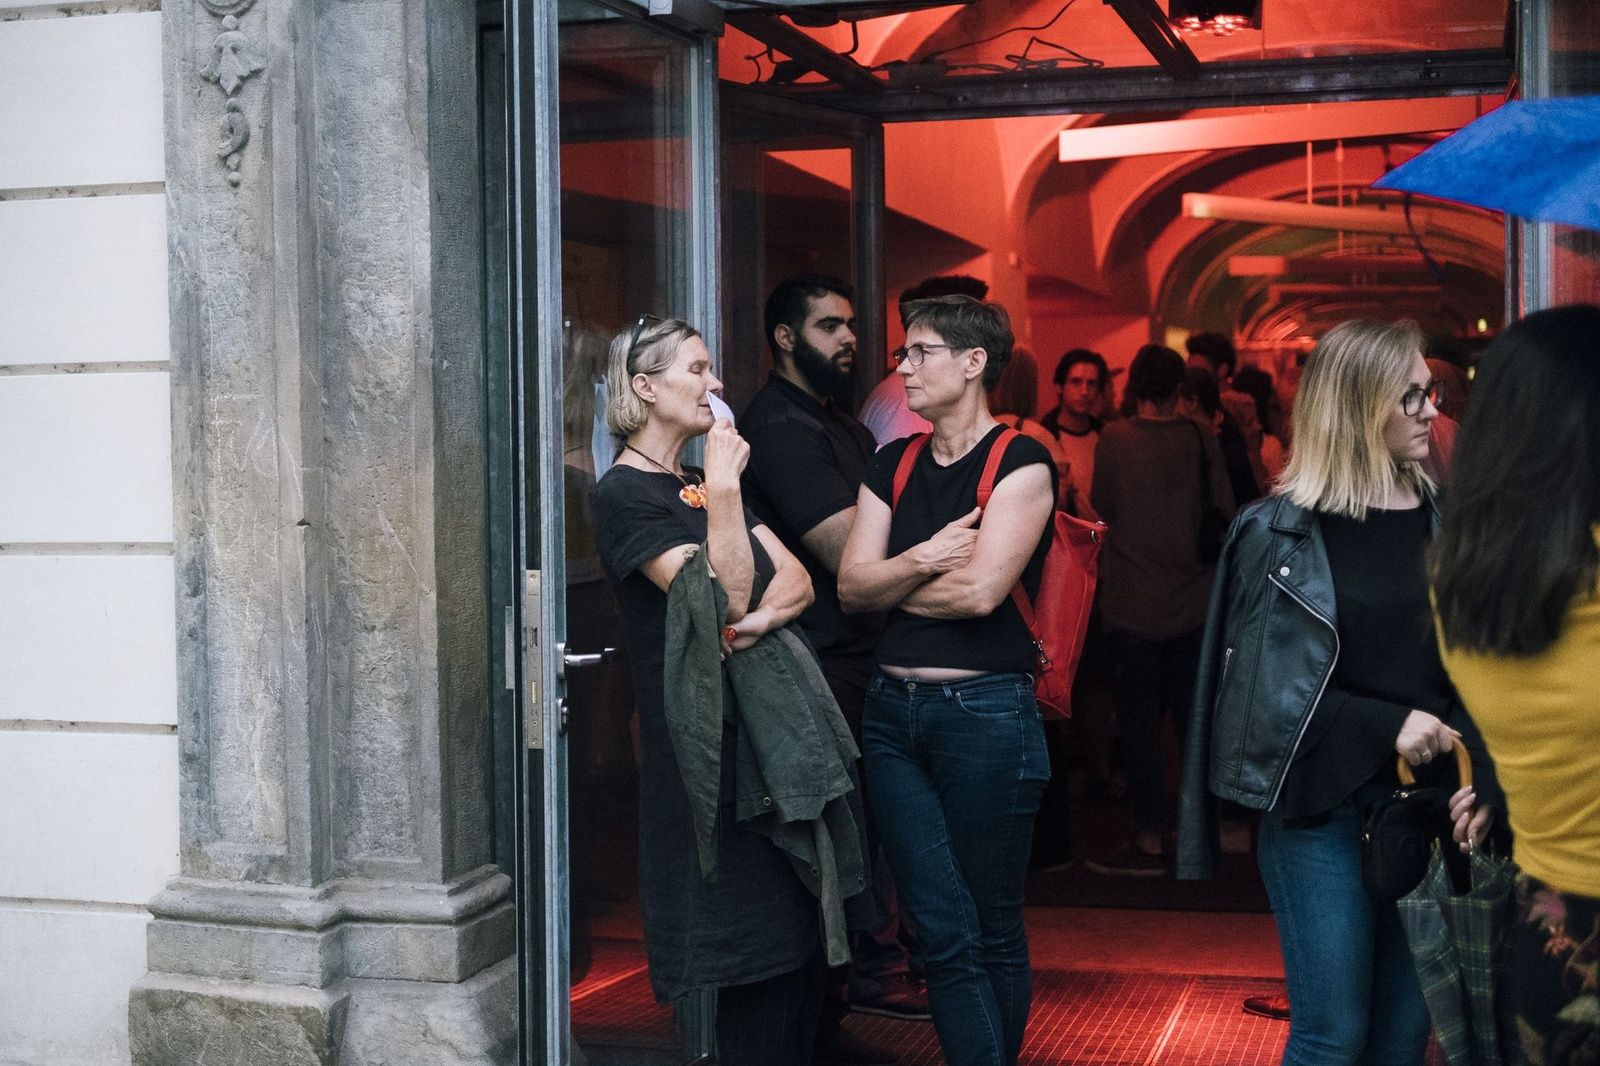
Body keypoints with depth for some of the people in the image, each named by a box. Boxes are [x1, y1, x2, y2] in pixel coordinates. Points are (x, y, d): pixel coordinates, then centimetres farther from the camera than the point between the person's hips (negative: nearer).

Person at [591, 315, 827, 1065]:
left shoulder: (702, 482, 17)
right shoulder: (626, 494, -9)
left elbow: (797, 580, 7)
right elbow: (721, 598, -20)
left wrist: (761, 619, -13)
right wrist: (723, 490, -20)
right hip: (710, 743, -8)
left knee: (803, 939, 12)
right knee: (756, 957, -3)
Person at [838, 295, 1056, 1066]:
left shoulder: (1020, 463, -5)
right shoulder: (894, 465, 12)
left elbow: (980, 590, -16)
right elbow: (851, 587, 4)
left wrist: (891, 582, -2)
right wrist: (922, 560, -14)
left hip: (984, 709, -5)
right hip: (894, 708, 5)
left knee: (993, 930, 5)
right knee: (943, 931, 4)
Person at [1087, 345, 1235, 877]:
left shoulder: (1115, 439, -12)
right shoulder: (1201, 440, -4)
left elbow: (1102, 505, -1)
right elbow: (1225, 510, 3)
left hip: (1134, 605, -4)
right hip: (1192, 601, 4)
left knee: (1138, 723, 3)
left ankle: (1150, 841, 5)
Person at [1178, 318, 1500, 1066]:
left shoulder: (1443, 521, 6)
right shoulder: (1278, 532, -5)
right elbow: (1268, 688, -8)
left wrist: (1484, 777, -9)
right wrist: (1389, 728, -16)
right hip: (1321, 808, -4)